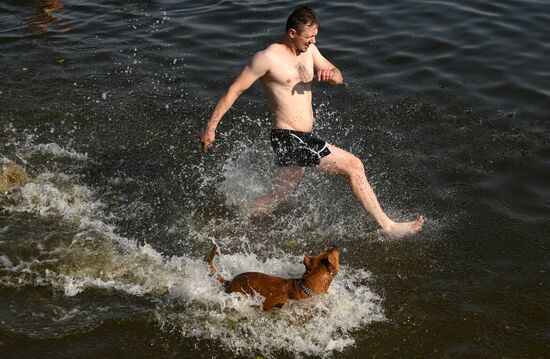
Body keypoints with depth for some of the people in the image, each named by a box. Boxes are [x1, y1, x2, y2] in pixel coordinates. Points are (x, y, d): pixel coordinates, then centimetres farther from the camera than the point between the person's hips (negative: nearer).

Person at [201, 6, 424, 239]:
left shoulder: (308, 50, 10)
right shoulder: (267, 58, -13)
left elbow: (338, 78, 15)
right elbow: (234, 90, -10)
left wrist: (330, 74, -11)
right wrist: (211, 127, -11)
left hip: (303, 139, 9)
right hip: (289, 139, -9)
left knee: (278, 196, 18)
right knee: (353, 165, -11)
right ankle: (387, 227, -4)